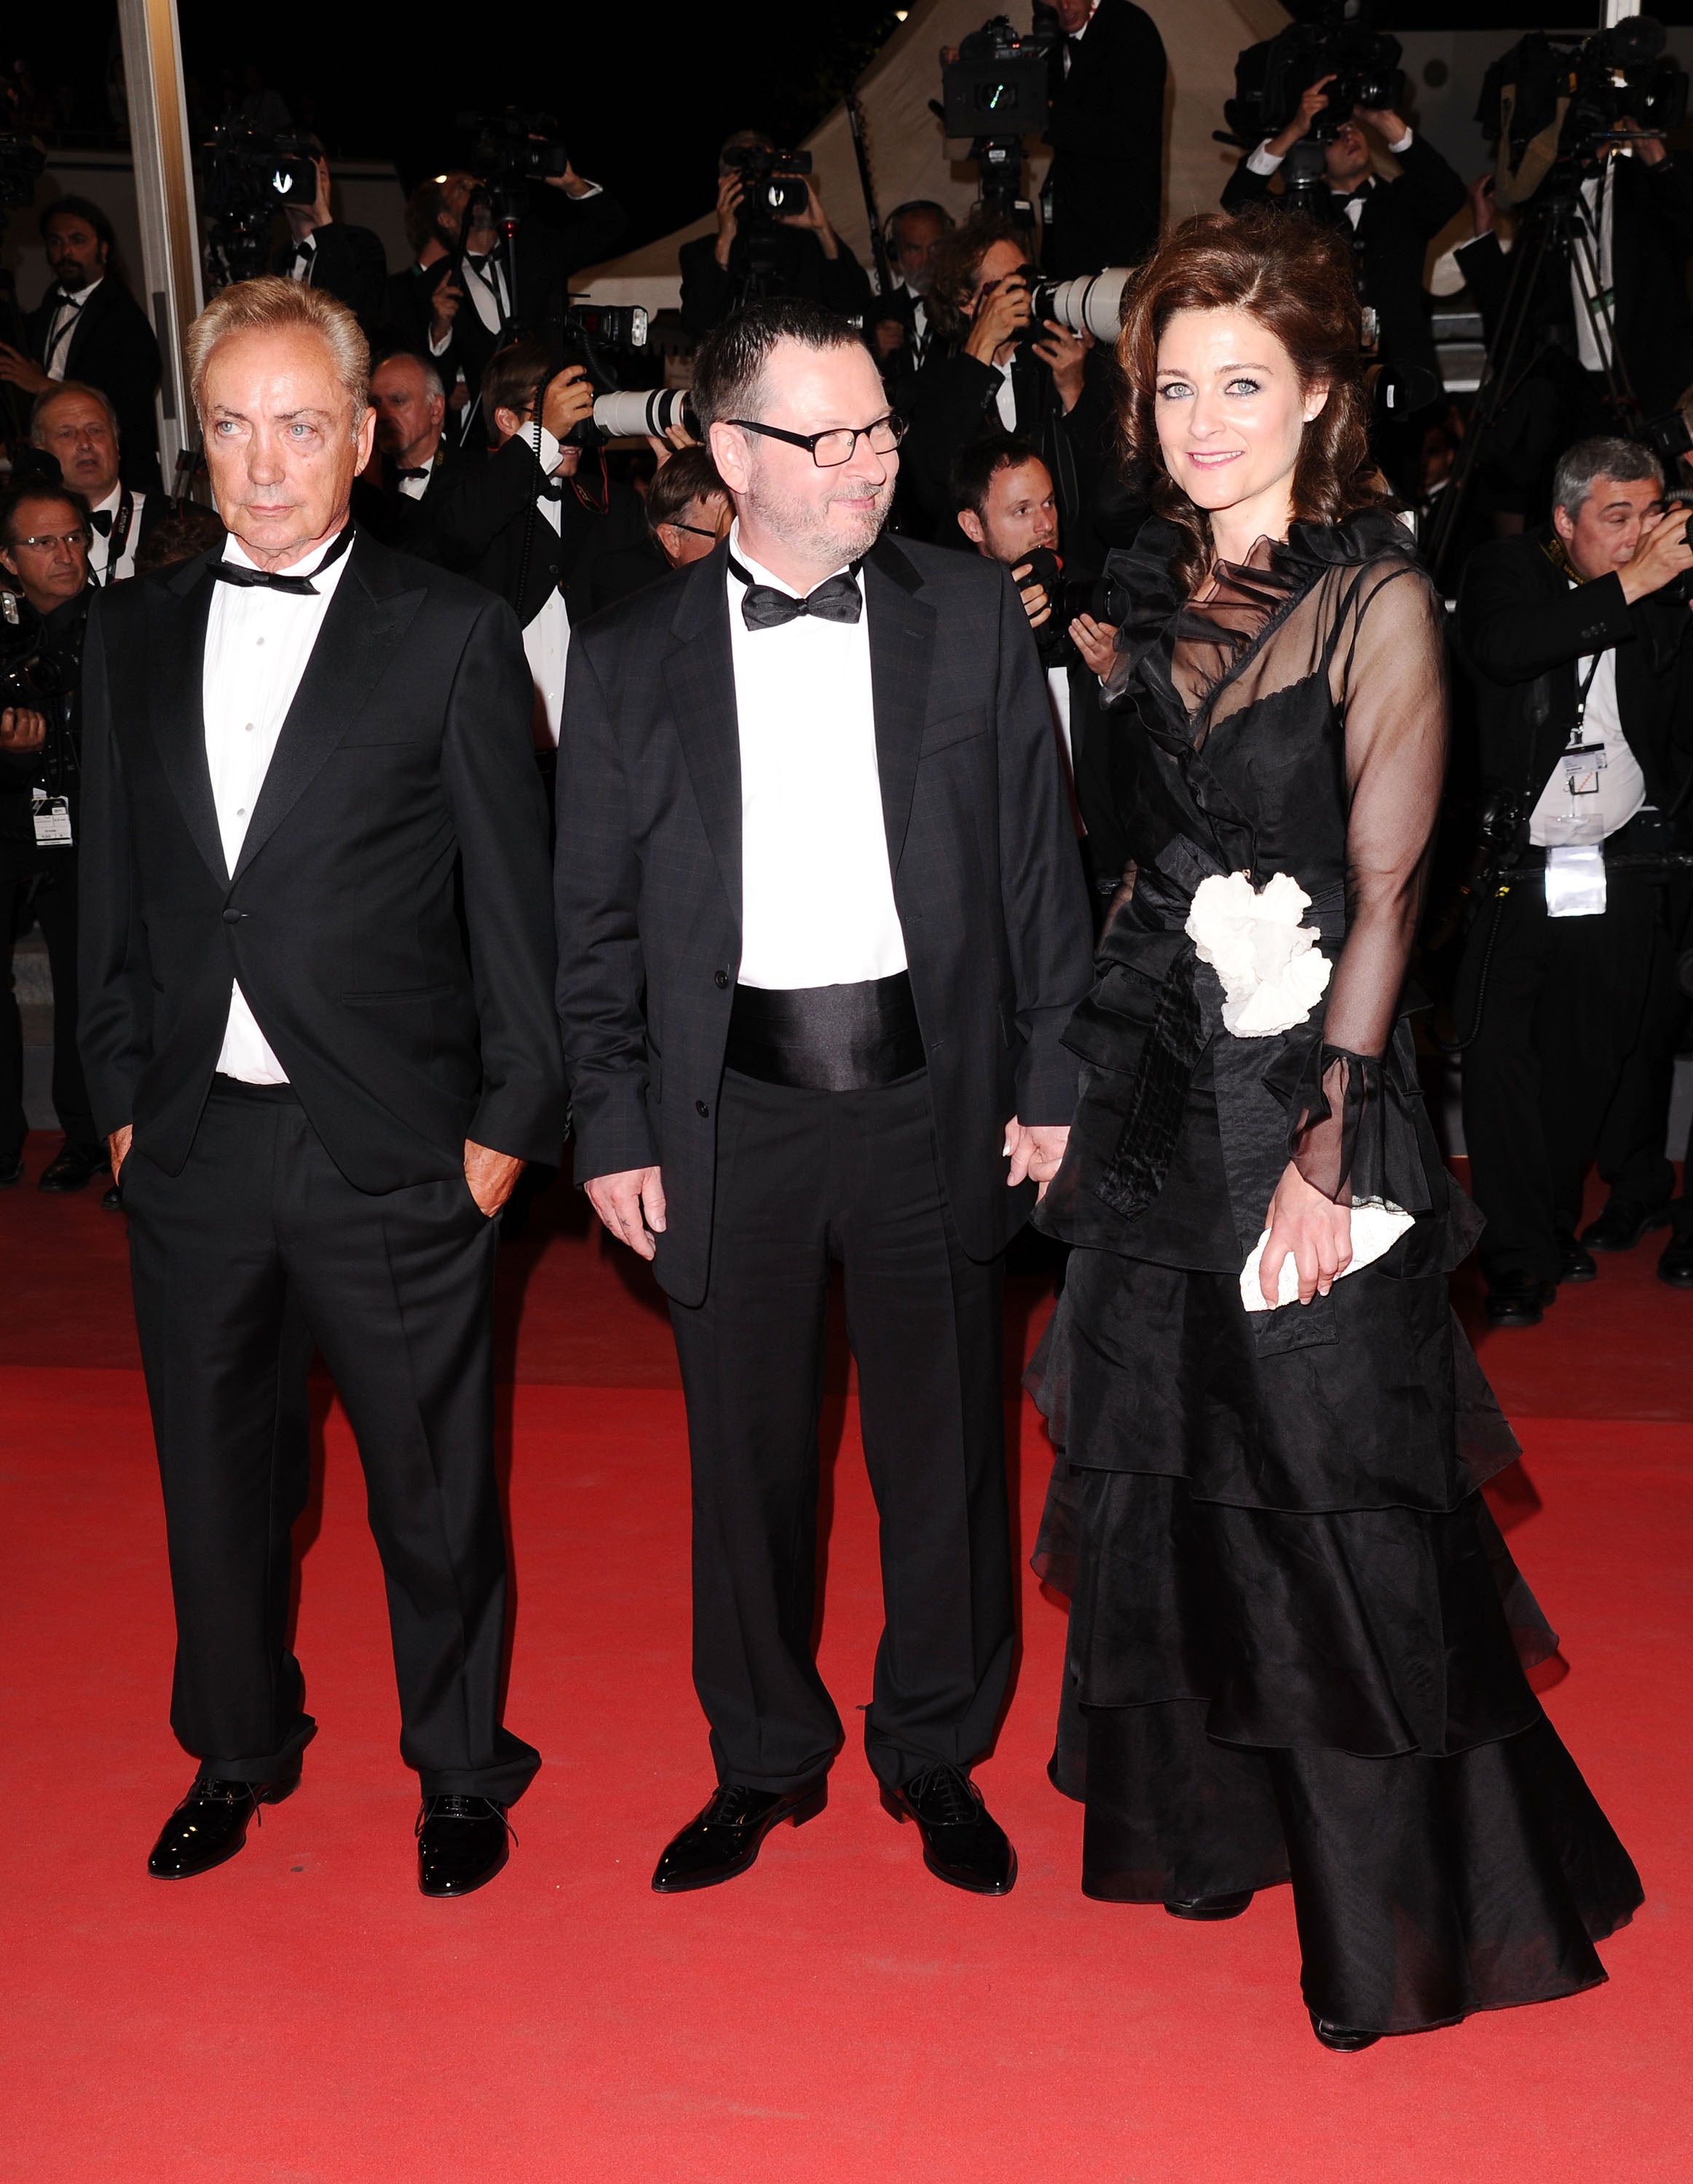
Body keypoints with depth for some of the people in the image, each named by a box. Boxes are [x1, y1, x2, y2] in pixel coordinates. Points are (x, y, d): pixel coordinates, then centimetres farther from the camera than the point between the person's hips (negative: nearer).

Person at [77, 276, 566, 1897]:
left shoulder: (453, 637, -5)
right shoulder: (131, 637, 7)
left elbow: (512, 899, -4)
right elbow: (113, 891, 11)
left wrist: (509, 1119, -7)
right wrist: (123, 1095, 8)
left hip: (392, 1149, -4)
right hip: (193, 1147, 4)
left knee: (431, 1482, 10)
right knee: (217, 1473, 18)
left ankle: (461, 1768, 32)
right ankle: (239, 1750, 40)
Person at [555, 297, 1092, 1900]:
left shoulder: (973, 616, 3)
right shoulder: (629, 657, 2)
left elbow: (1038, 865, 4)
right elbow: (597, 921, 4)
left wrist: (1051, 1077, 0)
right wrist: (612, 1132, 0)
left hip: (931, 1096, 0)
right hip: (731, 1114, 0)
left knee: (946, 1446, 10)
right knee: (746, 1459, 11)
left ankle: (938, 1753, 32)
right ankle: (764, 1757, 33)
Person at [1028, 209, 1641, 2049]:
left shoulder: (1376, 601, -8)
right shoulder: (1159, 592, 9)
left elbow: (1386, 892, -13)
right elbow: (1144, 844, 12)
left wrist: (1324, 1145, -18)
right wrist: (1090, 1052, 4)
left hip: (1304, 1082, -6)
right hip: (1153, 1069, 6)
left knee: (1334, 1477, -1)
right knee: (1161, 1449, 16)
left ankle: (1400, 1898, 18)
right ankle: (1205, 1809, 37)